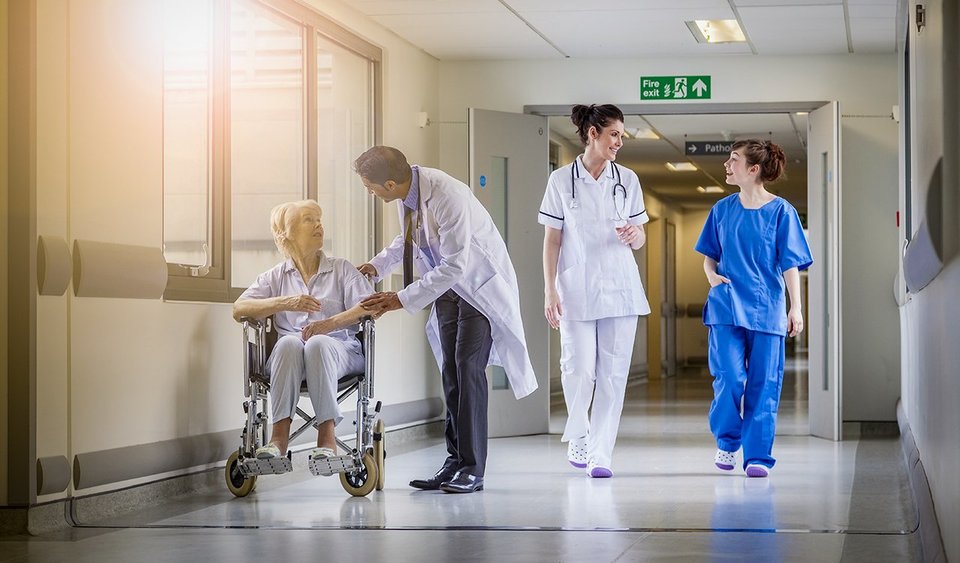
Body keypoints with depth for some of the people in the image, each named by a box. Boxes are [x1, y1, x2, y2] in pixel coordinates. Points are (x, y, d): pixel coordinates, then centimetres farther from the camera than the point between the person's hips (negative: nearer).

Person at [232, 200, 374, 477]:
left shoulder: (342, 269, 18)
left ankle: (327, 435, -42)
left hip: (338, 348, -1)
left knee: (317, 344, -37)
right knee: (288, 342, -35)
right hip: (289, 355, 1)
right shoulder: (275, 276, 20)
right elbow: (239, 310, 4)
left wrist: (330, 323, -18)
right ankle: (279, 433, -41)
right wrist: (285, 303, -12)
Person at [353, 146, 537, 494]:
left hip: (480, 285, -8)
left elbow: (453, 268, -32)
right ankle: (455, 461, 11)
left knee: (468, 367, -14)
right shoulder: (407, 194, -7)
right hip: (447, 285, 8)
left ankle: (472, 468, -11)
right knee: (450, 371, 6)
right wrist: (378, 265, 1)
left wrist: (403, 300, -30)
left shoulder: (448, 198, -32)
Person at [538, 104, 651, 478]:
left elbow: (640, 240, 12)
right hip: (576, 289, -2)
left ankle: (600, 455, 4)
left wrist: (633, 234, -12)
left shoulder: (627, 180, 7)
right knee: (578, 370, -6)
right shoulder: (561, 180, 1)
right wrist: (549, 291, -5)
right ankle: (578, 437, 21)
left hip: (620, 289, 2)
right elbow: (552, 240, 2)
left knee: (613, 374, -2)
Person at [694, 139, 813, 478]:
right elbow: (709, 253, 19)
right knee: (729, 377, -10)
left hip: (766, 308, -2)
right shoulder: (722, 209, 9)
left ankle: (757, 457, 7)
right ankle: (726, 442, 13)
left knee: (763, 384, 0)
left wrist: (795, 308, -6)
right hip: (727, 306, 2)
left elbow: (790, 263, -1)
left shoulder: (780, 211, -1)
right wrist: (711, 274, -2)